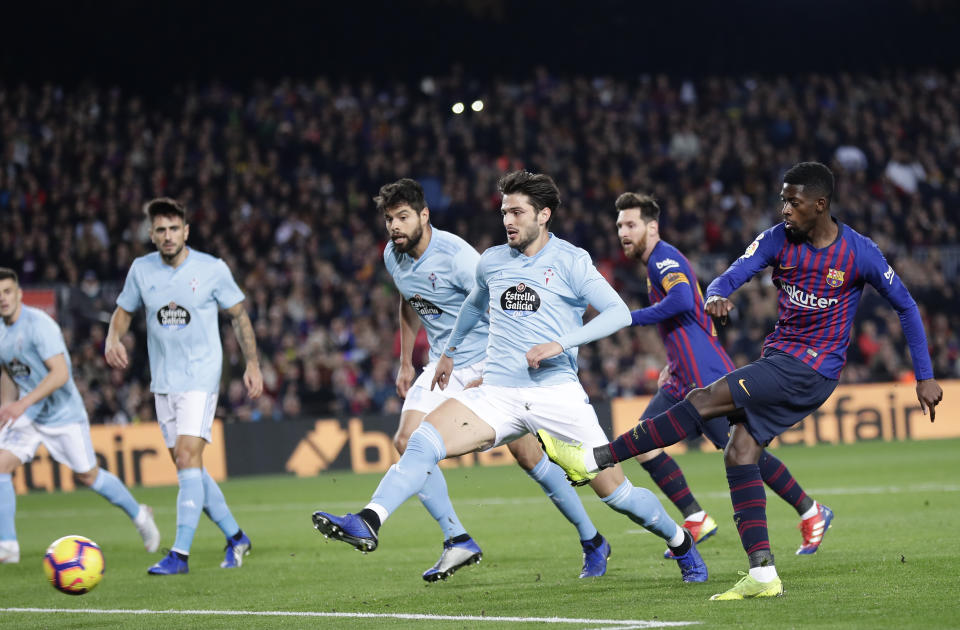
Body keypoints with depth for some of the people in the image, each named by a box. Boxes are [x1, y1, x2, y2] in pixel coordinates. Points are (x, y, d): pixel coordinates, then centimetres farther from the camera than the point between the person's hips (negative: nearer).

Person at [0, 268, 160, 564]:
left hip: (63, 414, -6)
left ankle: (139, 515, 30)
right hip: (27, 416, 6)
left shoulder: (39, 324, -22)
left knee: (88, 476, 5)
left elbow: (60, 373, -28)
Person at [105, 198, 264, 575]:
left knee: (188, 456, -18)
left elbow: (239, 316, 3)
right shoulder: (141, 270, 3)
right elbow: (124, 311, 15)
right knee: (186, 465, 7)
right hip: (163, 381, 5)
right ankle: (235, 537, 24)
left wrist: (252, 364, -2)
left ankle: (180, 554, -20)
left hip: (201, 377, -5)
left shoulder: (212, 269, -6)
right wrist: (113, 339, -7)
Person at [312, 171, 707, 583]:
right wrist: (450, 353, 41)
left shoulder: (571, 262, -2)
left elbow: (618, 313, -11)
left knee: (614, 491, -1)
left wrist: (561, 344, -21)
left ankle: (681, 544, 24)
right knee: (425, 439, -22)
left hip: (556, 392, -3)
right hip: (497, 393, 4)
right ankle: (367, 523, -33)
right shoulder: (492, 262, 13)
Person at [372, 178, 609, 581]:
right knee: (407, 441, -13)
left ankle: (592, 541, 5)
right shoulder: (393, 257, 2)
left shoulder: (454, 253, -21)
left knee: (527, 453, -10)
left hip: (488, 360, -7)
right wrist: (406, 364, 22)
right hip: (443, 366, 7)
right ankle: (458, 541, -9)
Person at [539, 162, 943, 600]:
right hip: (779, 360, 6)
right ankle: (763, 575, -6)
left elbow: (906, 306, 4)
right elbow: (731, 276, -6)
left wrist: (924, 377, 3)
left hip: (810, 370, -6)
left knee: (705, 400, -18)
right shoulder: (778, 240, 3)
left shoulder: (860, 253, -8)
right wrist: (716, 297, -32)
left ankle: (593, 460, -19)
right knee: (740, 453, -7)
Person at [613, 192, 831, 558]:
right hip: (684, 381, 10)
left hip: (707, 378, -10)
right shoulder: (659, 262, 20)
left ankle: (811, 513, 5)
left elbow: (681, 301, -31)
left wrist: (632, 318, -24)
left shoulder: (664, 258, -11)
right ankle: (696, 520, 2)